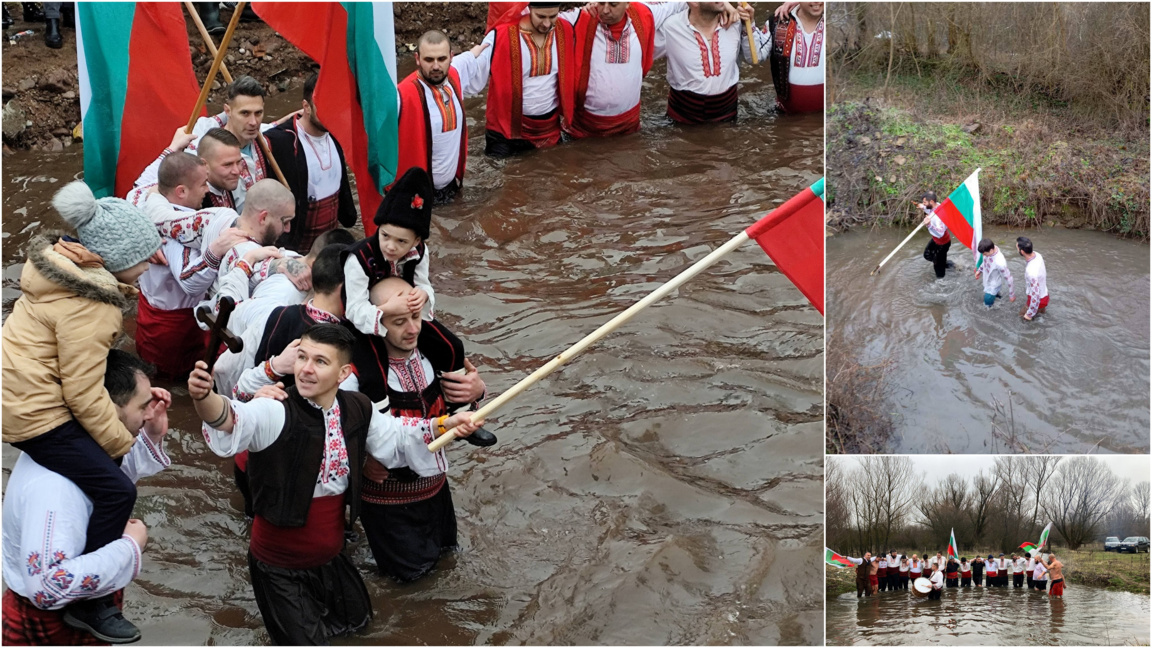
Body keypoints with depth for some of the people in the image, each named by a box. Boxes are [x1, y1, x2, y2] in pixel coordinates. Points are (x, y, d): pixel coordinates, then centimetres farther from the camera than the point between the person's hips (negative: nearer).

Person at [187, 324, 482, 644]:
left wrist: (446, 424, 5)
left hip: (330, 555, 6)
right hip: (279, 563, -6)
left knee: (356, 616, 28)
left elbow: (395, 435, 12)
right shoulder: (276, 413, -28)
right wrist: (204, 396, -70)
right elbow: (231, 421, -50)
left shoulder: (357, 410, -8)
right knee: (305, 640, 5)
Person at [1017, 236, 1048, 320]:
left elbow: (1035, 295, -32)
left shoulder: (1031, 271, -40)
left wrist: (1030, 314, -19)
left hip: (1039, 299, -7)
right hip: (1044, 293, 7)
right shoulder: (1037, 255, -15)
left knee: (1023, 313, 21)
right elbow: (1045, 272, 5)